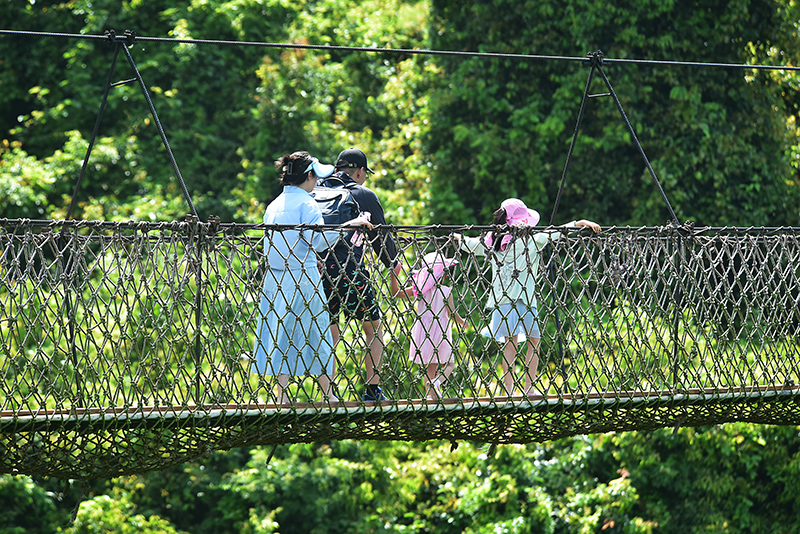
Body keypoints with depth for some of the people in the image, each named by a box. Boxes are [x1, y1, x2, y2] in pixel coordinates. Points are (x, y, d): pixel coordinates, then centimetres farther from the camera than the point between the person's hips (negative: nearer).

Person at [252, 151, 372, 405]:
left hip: (275, 278, 6)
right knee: (318, 335, 3)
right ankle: (328, 393, 8)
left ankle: (282, 396, 4)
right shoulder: (306, 203, -9)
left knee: (282, 336, 7)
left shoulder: (273, 205, 13)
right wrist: (348, 225, -18)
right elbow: (317, 240, -21)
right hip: (302, 278, -6)